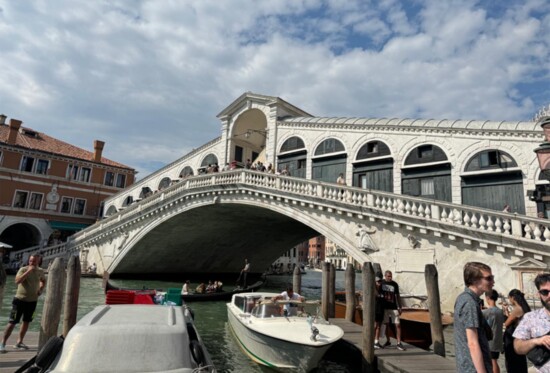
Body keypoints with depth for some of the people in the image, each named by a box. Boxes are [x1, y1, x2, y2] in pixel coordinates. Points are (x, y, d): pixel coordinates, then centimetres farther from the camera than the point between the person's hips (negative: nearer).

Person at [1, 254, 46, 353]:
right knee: (12, 322, -4)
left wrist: (41, 289, 4)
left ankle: (19, 342, 26)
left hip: (32, 300, 5)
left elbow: (43, 280, 21)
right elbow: (17, 281, -29)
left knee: (26, 321, 13)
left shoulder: (40, 271, 1)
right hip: (20, 299, -5)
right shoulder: (23, 269, -13)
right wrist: (28, 271, -33)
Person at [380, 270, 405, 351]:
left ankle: (399, 343, 3)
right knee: (386, 325, 7)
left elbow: (398, 296, 5)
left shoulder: (395, 284, -1)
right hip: (384, 307, 0)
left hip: (394, 308, 0)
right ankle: (388, 341, 23)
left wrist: (399, 307, 0)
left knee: (398, 324, -4)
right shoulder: (381, 283, -3)